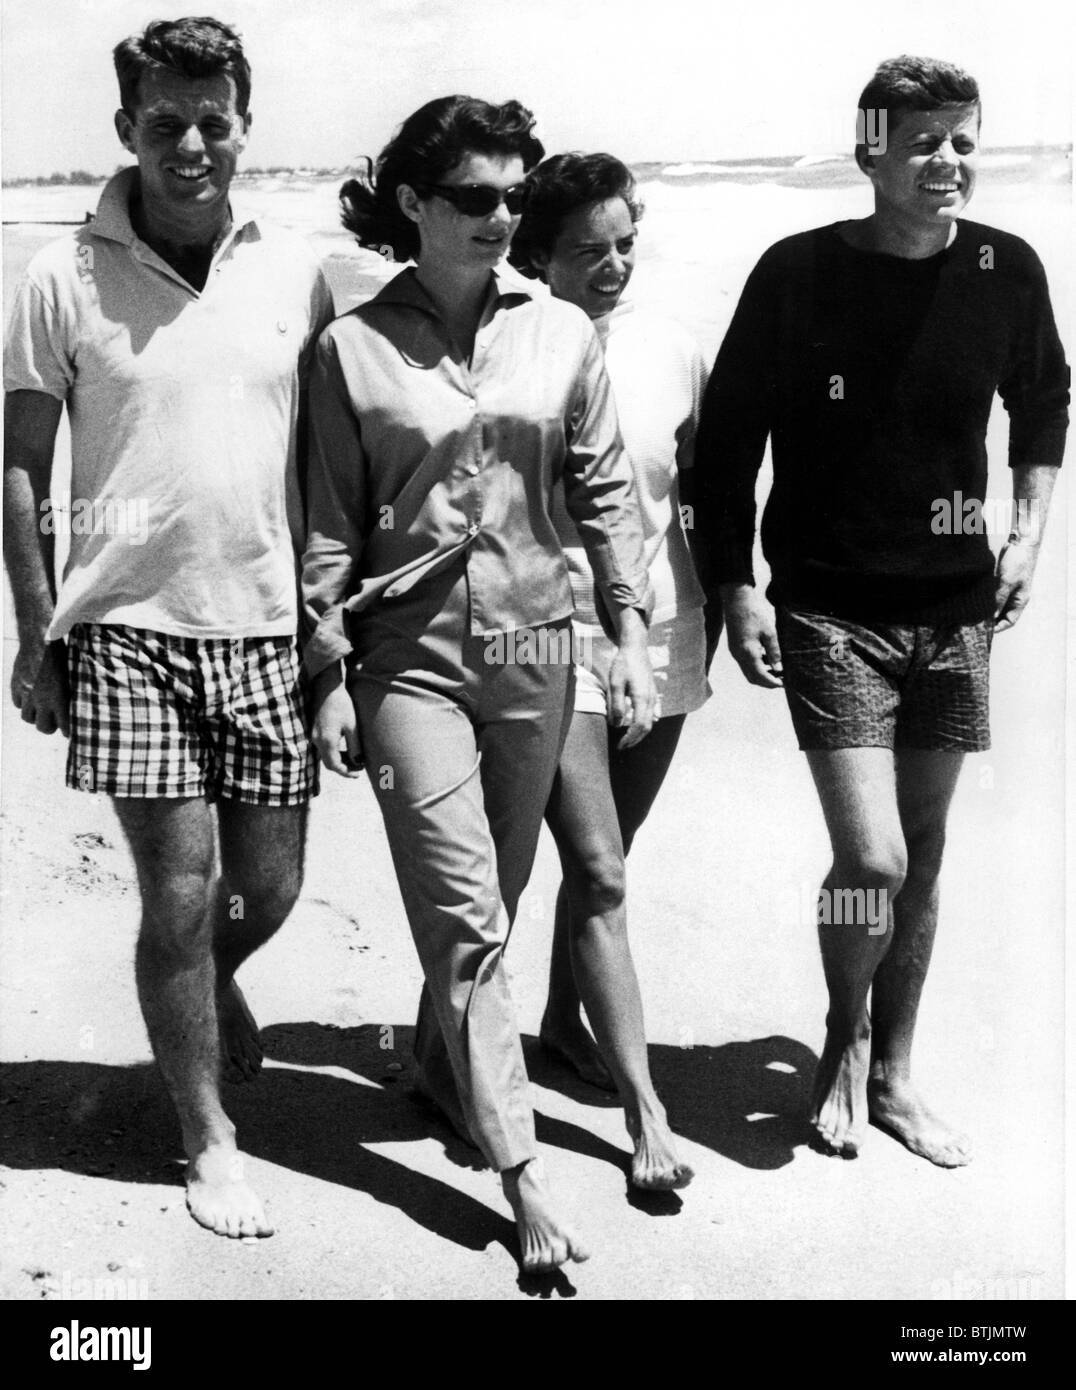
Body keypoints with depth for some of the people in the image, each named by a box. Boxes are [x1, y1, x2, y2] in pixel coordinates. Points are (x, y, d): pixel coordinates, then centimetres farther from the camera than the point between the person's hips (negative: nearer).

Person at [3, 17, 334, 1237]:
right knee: (180, 889, -1)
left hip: (267, 625, 3)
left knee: (268, 884, 10)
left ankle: (210, 983, 46)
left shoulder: (294, 273, 4)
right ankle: (208, 1138, 18)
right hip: (128, 627, -2)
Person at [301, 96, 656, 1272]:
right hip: (410, 654, -3)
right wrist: (327, 673, -2)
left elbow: (604, 491, 9)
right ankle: (523, 1177, 1)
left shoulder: (562, 333, 4)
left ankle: (437, 1066, 40)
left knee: (491, 901, 14)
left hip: (533, 644, 3)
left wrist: (629, 629, 3)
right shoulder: (352, 347, -2)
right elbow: (330, 524, 0)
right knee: (467, 919, -6)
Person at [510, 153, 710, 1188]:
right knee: (599, 875, -6)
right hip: (552, 635, -4)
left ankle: (562, 1018, 39)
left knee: (601, 859, 17)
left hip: (661, 633, 5)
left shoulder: (668, 348, 3)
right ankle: (644, 1112, 0)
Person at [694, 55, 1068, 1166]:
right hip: (828, 609, -3)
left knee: (921, 859, 11)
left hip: (954, 607, 4)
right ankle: (845, 1042, 20)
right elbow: (728, 436, -2)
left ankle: (891, 1075, 29)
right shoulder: (799, 273, -9)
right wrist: (737, 589, -7)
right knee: (872, 860, -11)